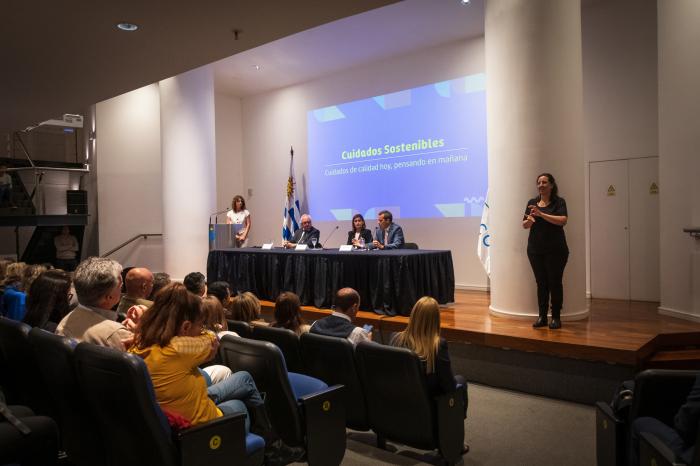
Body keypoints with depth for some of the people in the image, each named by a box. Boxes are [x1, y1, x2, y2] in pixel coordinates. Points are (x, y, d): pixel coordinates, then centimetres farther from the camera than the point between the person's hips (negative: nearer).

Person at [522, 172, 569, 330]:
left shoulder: (558, 202, -2)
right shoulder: (532, 202, 10)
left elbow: (563, 220, -18)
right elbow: (524, 225, 9)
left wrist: (541, 214, -22)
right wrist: (529, 221, -13)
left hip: (555, 250, -4)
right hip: (535, 250, 4)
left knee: (555, 282, 2)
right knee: (541, 283, 7)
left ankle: (556, 318, 11)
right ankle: (542, 317, 12)